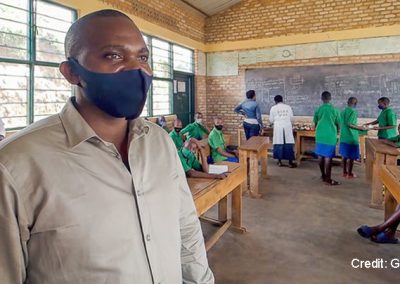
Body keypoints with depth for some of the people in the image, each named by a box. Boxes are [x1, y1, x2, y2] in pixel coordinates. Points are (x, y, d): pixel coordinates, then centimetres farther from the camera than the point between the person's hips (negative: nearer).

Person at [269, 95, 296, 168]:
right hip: (287, 127, 1)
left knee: (279, 144, 5)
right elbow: (291, 118, 8)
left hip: (278, 127, -1)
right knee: (288, 144, 3)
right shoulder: (288, 107, 6)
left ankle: (279, 162, 10)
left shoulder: (273, 108, 3)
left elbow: (271, 120, 7)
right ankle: (290, 163, 7)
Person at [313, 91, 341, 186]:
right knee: (328, 157, -2)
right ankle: (328, 179, 0)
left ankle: (323, 175, 23)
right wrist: (336, 133, 22)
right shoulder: (335, 110, -5)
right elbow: (338, 124, 2)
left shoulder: (318, 109, 0)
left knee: (320, 155, 12)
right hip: (330, 136, -3)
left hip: (320, 136, 3)